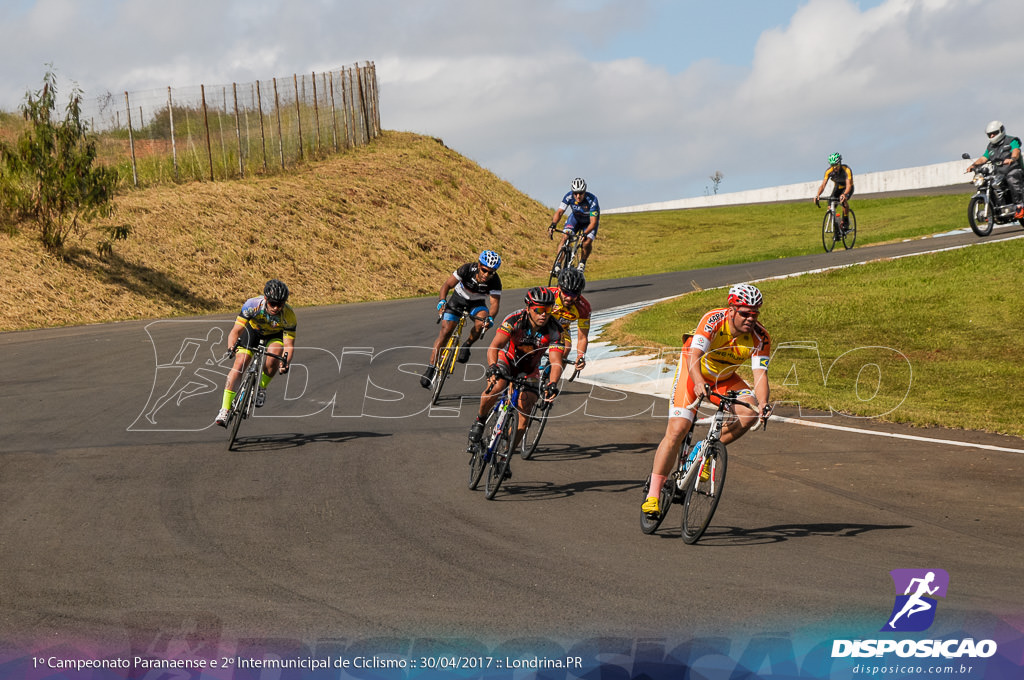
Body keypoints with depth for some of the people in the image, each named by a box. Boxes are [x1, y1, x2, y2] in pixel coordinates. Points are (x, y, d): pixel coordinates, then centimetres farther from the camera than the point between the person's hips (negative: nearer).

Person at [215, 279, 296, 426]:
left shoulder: (288, 315, -34)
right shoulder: (252, 305, -36)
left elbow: (289, 346, -32)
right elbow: (235, 331, -36)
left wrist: (286, 363, -52)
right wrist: (231, 348, -56)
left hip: (275, 334, 0)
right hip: (253, 329, 0)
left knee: (274, 354, -32)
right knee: (239, 364, -17)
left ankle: (262, 388, -4)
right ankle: (224, 410, -17)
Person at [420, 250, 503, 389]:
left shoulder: (495, 281, -28)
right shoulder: (467, 269, -29)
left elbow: (494, 303, -32)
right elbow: (447, 284, -21)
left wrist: (490, 318, -52)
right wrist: (442, 301, -37)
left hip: (477, 303, 0)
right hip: (458, 298, 0)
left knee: (481, 323, -31)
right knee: (445, 330, -12)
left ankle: (467, 346, -2)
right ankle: (431, 368, -7)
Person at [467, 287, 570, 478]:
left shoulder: (555, 331, -25)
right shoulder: (514, 320, -28)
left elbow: (556, 362, -33)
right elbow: (494, 347, -36)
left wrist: (552, 384, -53)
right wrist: (493, 367, -56)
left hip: (529, 370, 2)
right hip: (507, 360, -2)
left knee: (525, 415, -11)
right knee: (496, 386, -34)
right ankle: (480, 421, -7)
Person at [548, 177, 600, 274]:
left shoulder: (592, 200, -36)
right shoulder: (569, 196, -29)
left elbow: (593, 222, -39)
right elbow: (559, 212, -30)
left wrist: (585, 234, -55)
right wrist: (553, 225, -48)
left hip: (589, 221, -2)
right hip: (575, 218, 2)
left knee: (587, 243, -23)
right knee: (565, 237, -20)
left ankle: (582, 263, 4)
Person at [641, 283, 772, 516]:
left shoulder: (760, 337, -21)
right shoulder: (714, 320, -31)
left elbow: (760, 374, -26)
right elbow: (694, 356, -41)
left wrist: (763, 403, -46)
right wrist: (699, 383, -60)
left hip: (724, 379, 4)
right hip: (693, 372, -4)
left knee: (750, 413, -24)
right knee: (677, 430, -17)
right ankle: (653, 495, -11)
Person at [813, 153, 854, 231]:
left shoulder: (846, 170, -33)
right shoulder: (829, 171, -22)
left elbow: (848, 185, -43)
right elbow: (823, 185, -25)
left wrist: (844, 194, -63)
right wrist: (817, 195, -44)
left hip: (847, 188, -4)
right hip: (837, 187, 4)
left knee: (844, 201, -35)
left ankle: (846, 220, -15)